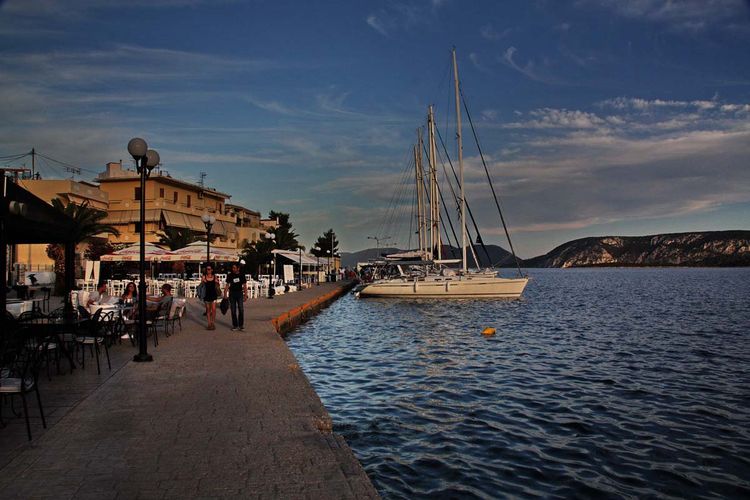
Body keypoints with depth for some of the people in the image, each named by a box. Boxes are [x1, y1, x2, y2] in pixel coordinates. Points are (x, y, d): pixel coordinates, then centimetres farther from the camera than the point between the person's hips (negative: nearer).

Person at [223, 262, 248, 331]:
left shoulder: (242, 275, 1)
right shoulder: (229, 275, 2)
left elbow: (244, 286, 4)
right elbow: (227, 285, 6)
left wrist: (245, 295, -1)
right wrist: (225, 295, 0)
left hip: (239, 293, -1)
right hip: (232, 293, 1)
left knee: (241, 310, -5)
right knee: (233, 310, 4)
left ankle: (241, 325, 3)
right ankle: (235, 325, 12)